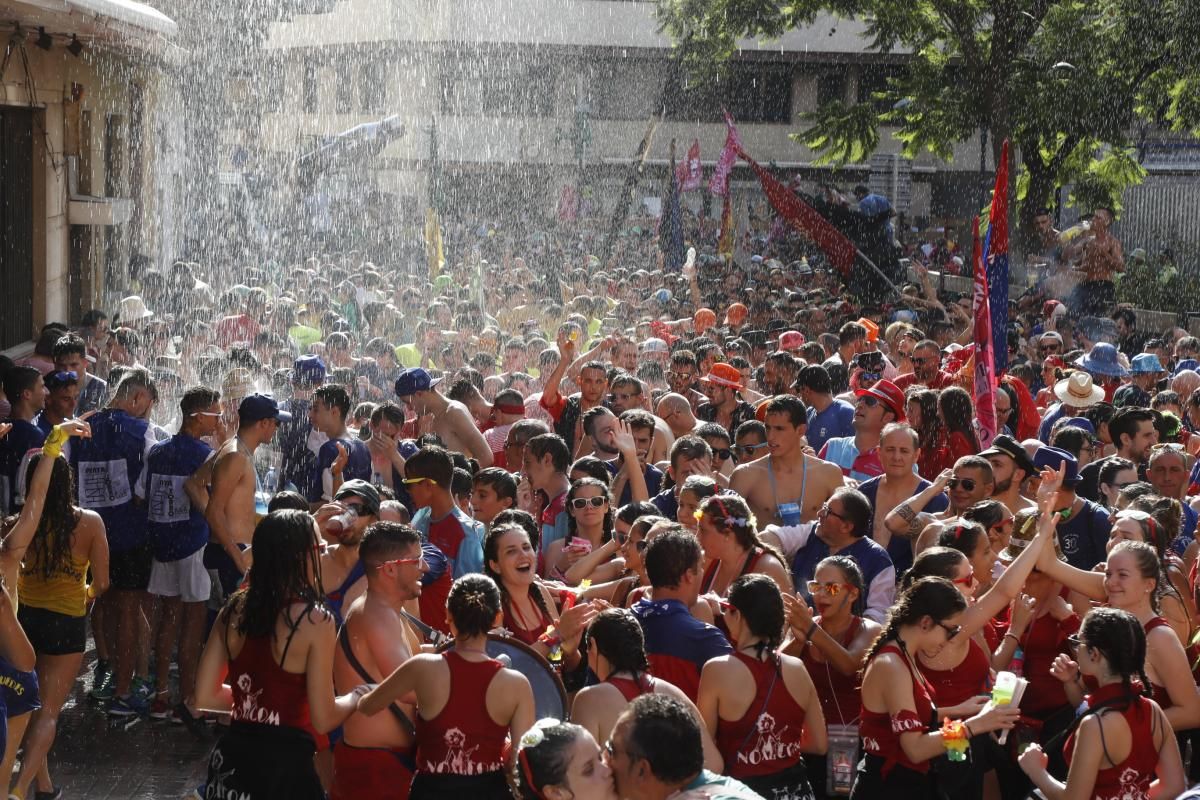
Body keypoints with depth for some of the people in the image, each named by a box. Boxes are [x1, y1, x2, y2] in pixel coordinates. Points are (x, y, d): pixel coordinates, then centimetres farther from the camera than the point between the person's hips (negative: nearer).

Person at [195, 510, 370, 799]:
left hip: (231, 758, 5)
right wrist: (356, 697, 7)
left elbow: (205, 696, 7)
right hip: (284, 764, -5)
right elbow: (323, 720, -12)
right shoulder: (315, 621, -14)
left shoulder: (234, 610, 2)